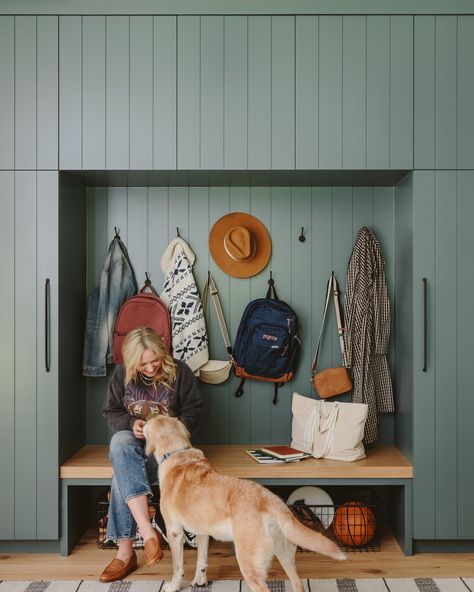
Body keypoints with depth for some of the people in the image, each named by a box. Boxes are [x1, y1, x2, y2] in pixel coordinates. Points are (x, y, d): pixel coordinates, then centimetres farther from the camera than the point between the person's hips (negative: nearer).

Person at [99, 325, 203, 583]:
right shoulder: (121, 373, 1)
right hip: (132, 440, 3)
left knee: (123, 474, -30)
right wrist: (131, 423, -14)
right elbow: (111, 412, 6)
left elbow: (193, 410, -1)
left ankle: (125, 552, -21)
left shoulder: (179, 371, -6)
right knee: (120, 441, -36)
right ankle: (148, 532, -41)